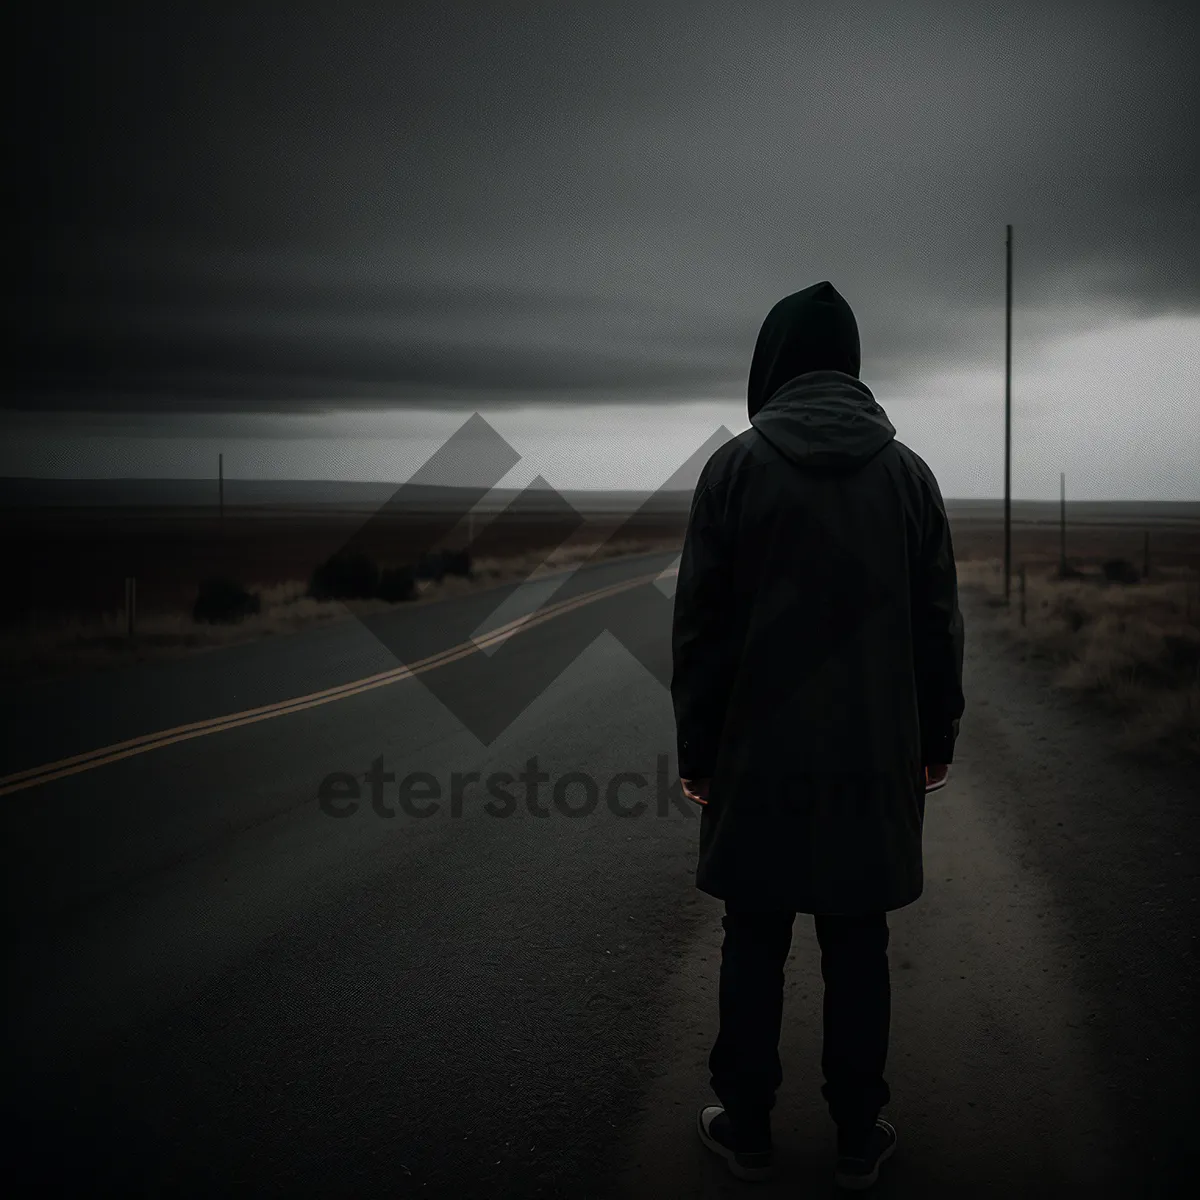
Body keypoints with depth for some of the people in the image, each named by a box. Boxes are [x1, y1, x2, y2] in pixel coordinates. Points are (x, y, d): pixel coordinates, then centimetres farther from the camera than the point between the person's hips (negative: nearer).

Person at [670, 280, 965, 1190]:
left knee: (754, 945, 10)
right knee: (859, 950, 10)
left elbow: (701, 623, -7)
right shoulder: (907, 471, 0)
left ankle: (747, 1127, 21)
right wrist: (938, 734, 13)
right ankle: (859, 1138, 20)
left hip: (760, 757, -2)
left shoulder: (736, 466, -6)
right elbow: (940, 622, 3)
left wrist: (697, 747, 1)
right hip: (874, 758, 2)